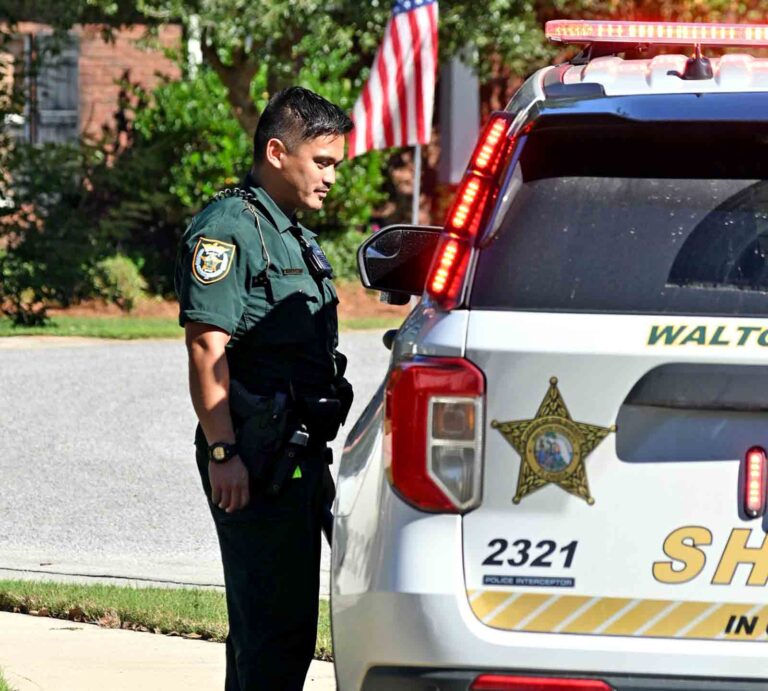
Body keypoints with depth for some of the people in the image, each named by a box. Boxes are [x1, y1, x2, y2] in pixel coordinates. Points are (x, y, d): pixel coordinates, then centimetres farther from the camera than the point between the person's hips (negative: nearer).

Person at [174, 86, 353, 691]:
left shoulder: (297, 237, 21)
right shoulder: (228, 229, -9)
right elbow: (206, 350, -17)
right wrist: (222, 453, -23)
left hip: (300, 454, 10)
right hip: (256, 459, -10)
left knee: (287, 621, 11)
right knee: (274, 624, -12)